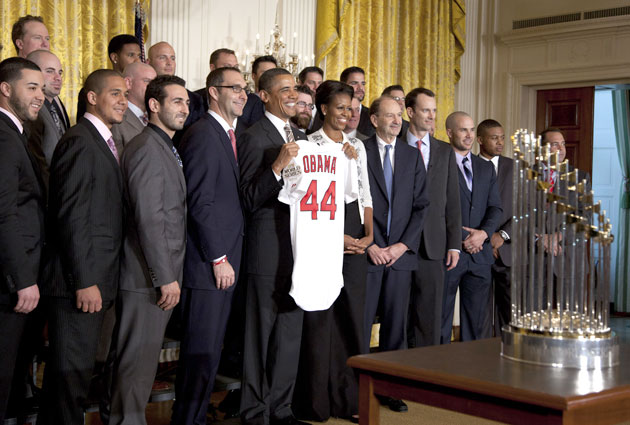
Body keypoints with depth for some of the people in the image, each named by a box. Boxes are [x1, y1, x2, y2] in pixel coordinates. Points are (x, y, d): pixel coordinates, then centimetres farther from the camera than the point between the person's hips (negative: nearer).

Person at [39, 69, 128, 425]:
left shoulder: (105, 142, 17)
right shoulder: (79, 142, -13)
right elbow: (72, 216, -19)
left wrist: (98, 280, 14)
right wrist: (85, 281, -21)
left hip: (95, 280, 10)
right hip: (79, 282, -10)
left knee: (78, 366, 17)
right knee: (72, 371, -2)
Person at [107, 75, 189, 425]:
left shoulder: (165, 148, 17)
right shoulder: (147, 148, -14)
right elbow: (149, 219, -20)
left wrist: (170, 274, 15)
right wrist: (166, 277, -20)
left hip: (160, 275, 10)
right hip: (148, 277, -10)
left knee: (142, 358, 16)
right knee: (138, 361, -2)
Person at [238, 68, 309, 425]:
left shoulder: (301, 137, 15)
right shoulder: (255, 137, -10)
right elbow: (250, 199, -15)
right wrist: (277, 167, -28)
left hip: (299, 250, 8)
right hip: (270, 251, -8)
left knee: (290, 335, 14)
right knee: (261, 335, 2)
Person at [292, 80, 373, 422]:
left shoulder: (357, 146, 15)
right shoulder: (309, 145, -3)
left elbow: (365, 195, 15)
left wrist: (368, 234, 0)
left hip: (355, 238, 6)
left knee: (352, 315, 7)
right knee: (319, 317, -3)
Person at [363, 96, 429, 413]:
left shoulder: (412, 155, 11)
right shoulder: (359, 152, 0)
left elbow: (421, 205, 8)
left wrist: (403, 245, -3)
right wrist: (369, 245, -9)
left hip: (401, 253, 3)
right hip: (367, 253, -3)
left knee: (396, 325, 7)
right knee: (361, 324, -1)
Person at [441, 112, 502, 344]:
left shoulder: (486, 168, 16)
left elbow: (496, 207, 10)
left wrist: (483, 233, -8)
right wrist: (462, 236, -12)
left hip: (480, 253, 5)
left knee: (475, 320, 9)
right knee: (441, 319, 1)